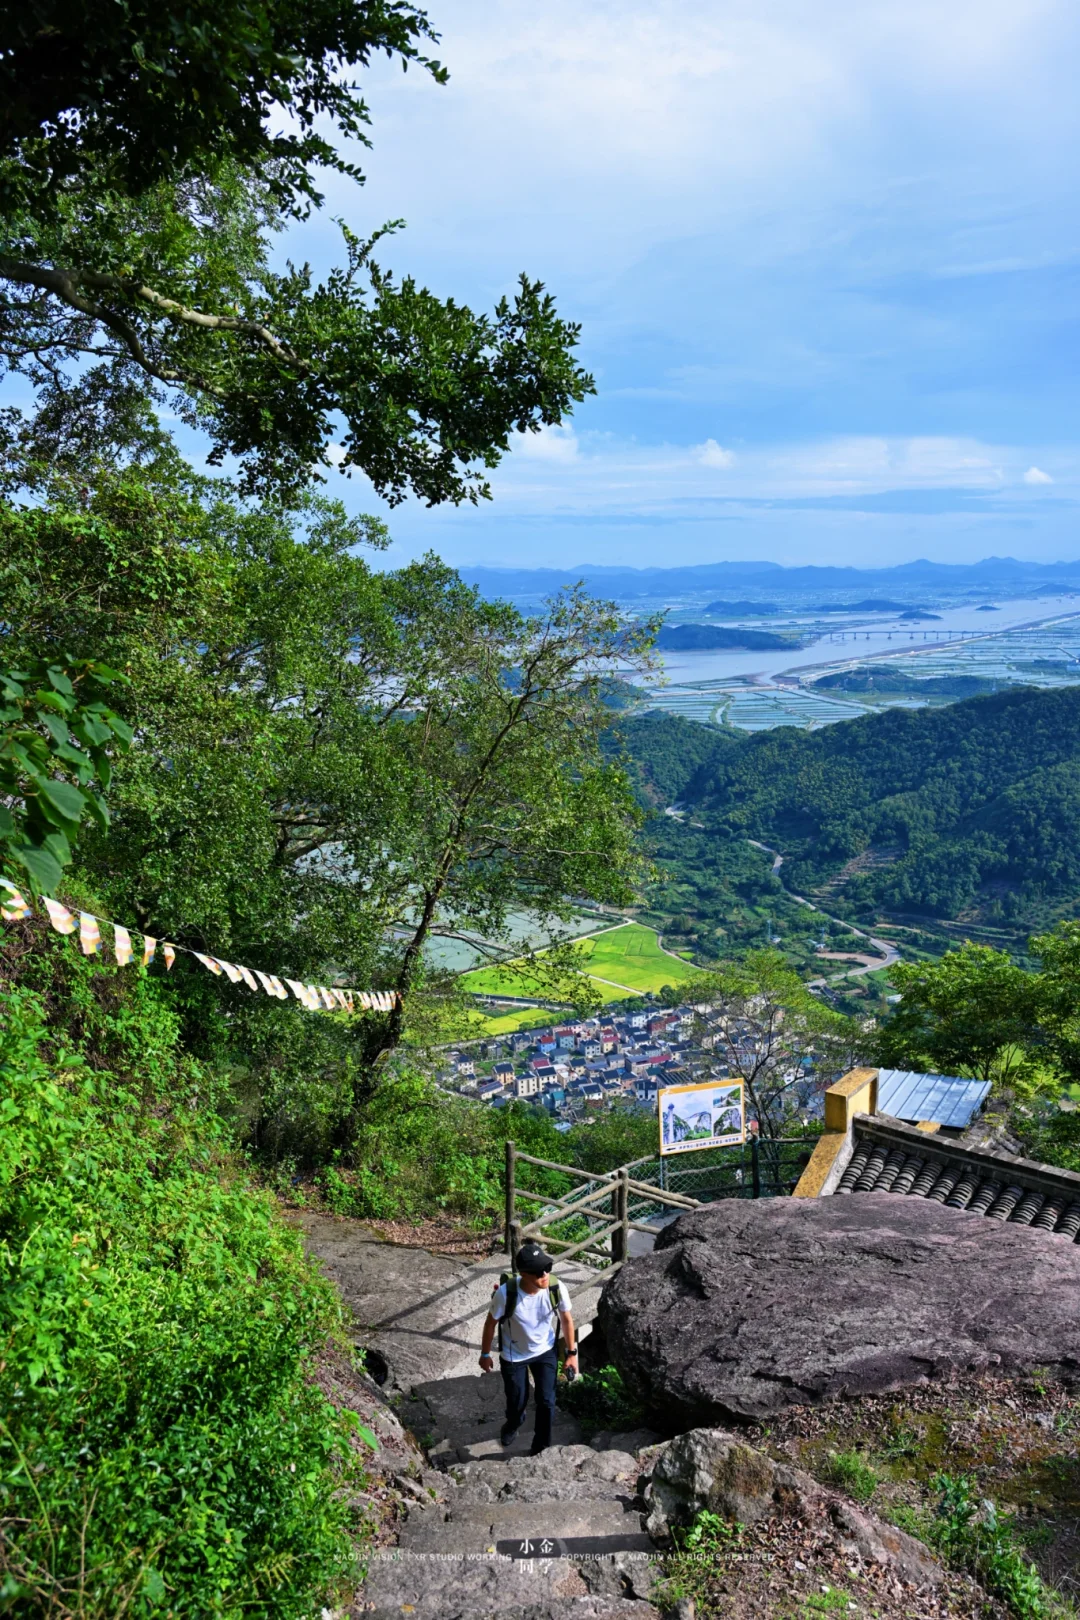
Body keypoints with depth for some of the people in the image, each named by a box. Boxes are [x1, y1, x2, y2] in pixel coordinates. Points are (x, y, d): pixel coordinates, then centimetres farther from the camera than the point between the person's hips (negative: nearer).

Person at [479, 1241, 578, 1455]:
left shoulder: (557, 1288, -29)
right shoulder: (506, 1293, -35)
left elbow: (566, 1319, -8)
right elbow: (491, 1323, -15)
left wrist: (572, 1353, 1)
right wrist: (485, 1354, -2)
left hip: (545, 1352, 1)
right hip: (513, 1355, -1)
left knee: (546, 1401, 6)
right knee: (517, 1401, 16)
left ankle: (540, 1445, 37)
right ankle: (513, 1423, 54)